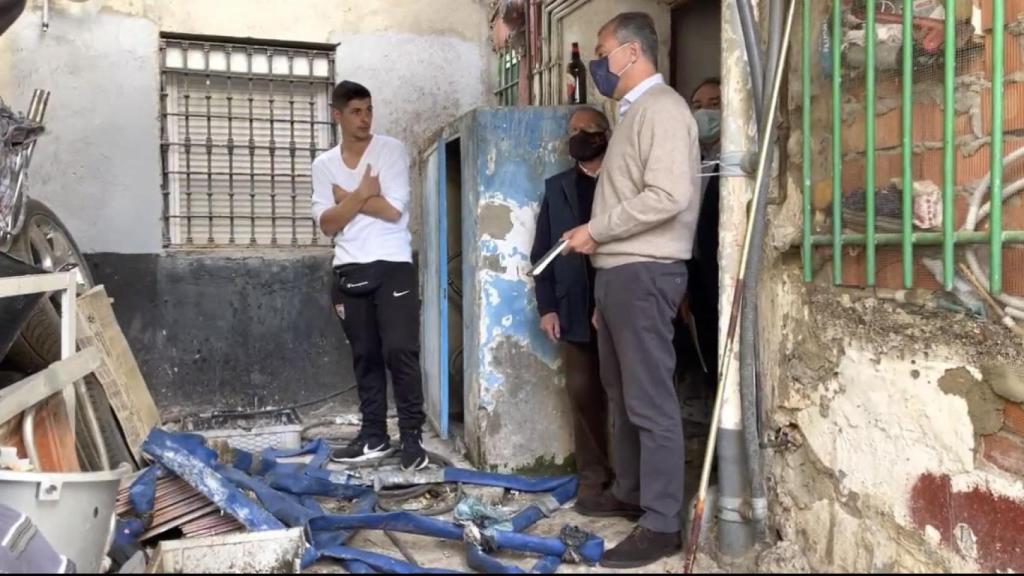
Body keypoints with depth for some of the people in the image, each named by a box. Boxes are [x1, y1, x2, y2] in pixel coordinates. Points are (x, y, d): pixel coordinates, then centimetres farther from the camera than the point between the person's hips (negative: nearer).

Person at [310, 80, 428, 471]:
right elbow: (327, 224, -2)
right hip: (349, 272, 4)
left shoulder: (391, 150, -3)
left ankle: (412, 437, 0)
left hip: (393, 267, -4)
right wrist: (363, 193, -12)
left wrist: (348, 197, -4)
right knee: (364, 355, 9)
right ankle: (374, 436, 18)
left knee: (400, 351, -8)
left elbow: (393, 209, -14)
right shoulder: (324, 164, 8)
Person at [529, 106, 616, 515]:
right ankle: (593, 479, 12)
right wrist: (546, 307, 1)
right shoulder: (556, 187, 15)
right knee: (584, 396, 3)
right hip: (575, 310, 3)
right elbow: (541, 252, 11)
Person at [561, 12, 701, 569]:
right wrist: (601, 265, 16)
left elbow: (669, 196, -23)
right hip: (619, 272, 10)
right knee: (620, 392, 17)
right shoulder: (633, 113, 19)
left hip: (644, 273, -10)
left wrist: (595, 230, -15)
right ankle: (628, 491, 32)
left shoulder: (661, 108, -10)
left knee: (650, 399, -5)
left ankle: (661, 524, 2)